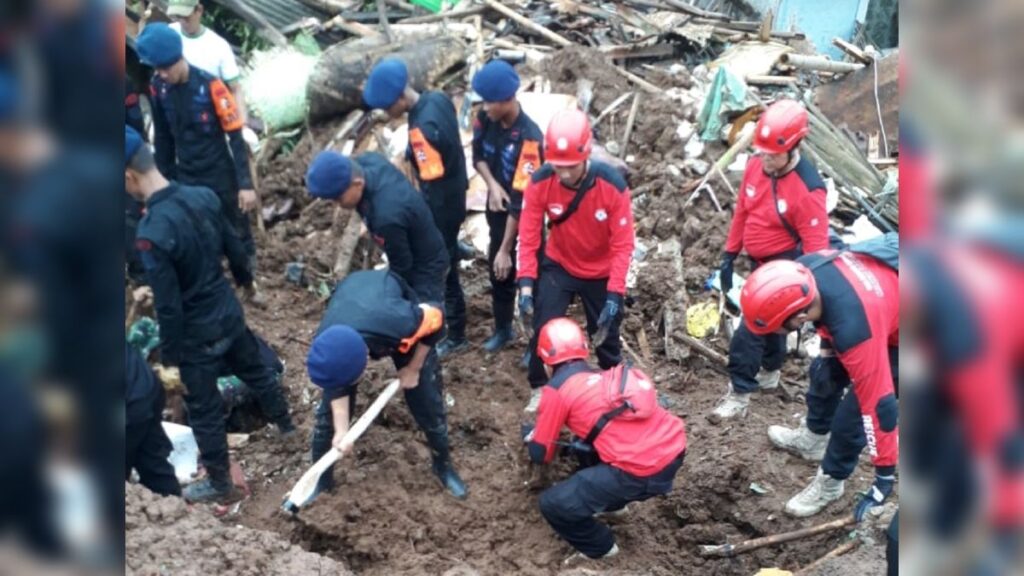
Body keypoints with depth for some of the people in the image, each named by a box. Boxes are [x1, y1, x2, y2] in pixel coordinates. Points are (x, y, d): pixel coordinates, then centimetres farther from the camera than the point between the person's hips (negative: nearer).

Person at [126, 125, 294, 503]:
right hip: (230, 314, 7)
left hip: (197, 335, -7)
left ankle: (219, 484, 30)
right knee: (255, 370, 30)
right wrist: (244, 279, 26)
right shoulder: (203, 196, -10)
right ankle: (285, 423, 54)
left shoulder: (151, 233, -31)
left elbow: (168, 306, -25)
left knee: (204, 412, 13)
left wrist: (170, 359, -12)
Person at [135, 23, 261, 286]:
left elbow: (236, 137, -16)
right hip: (186, 180, 3)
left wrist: (245, 184, -19)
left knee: (238, 234, 13)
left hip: (221, 177, -3)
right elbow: (163, 138, 6)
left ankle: (250, 286, 32)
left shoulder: (209, 85, -19)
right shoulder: (158, 88, -7)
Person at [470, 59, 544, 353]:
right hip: (497, 208, 7)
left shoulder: (528, 138, -33)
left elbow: (521, 200, -31)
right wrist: (492, 184, -16)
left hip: (525, 215, -6)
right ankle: (503, 328, 40)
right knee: (497, 270, 20)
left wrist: (506, 249, -28)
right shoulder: (485, 119, -13)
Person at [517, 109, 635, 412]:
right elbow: (528, 236, -17)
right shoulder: (540, 182, -25)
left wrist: (615, 294, -29)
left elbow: (623, 245, -23)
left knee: (606, 333, 15)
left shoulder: (612, 185, -30)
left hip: (602, 273, -1)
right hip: (558, 267, 1)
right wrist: (526, 283, -26)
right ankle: (539, 389, 23)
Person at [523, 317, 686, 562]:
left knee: (553, 504, 3)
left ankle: (599, 547, 22)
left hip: (641, 472, -8)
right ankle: (611, 502, 39)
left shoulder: (557, 389, 1)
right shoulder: (605, 377, 20)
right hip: (674, 449, 8)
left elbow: (541, 454, 10)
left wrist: (532, 439, 31)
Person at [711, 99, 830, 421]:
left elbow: (816, 246, -23)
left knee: (751, 328, -7)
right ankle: (770, 372, 46)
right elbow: (742, 213, 6)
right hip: (760, 262, 7)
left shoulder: (808, 189, -27)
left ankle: (739, 394, 6)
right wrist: (729, 256, 10)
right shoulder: (755, 166, -7)